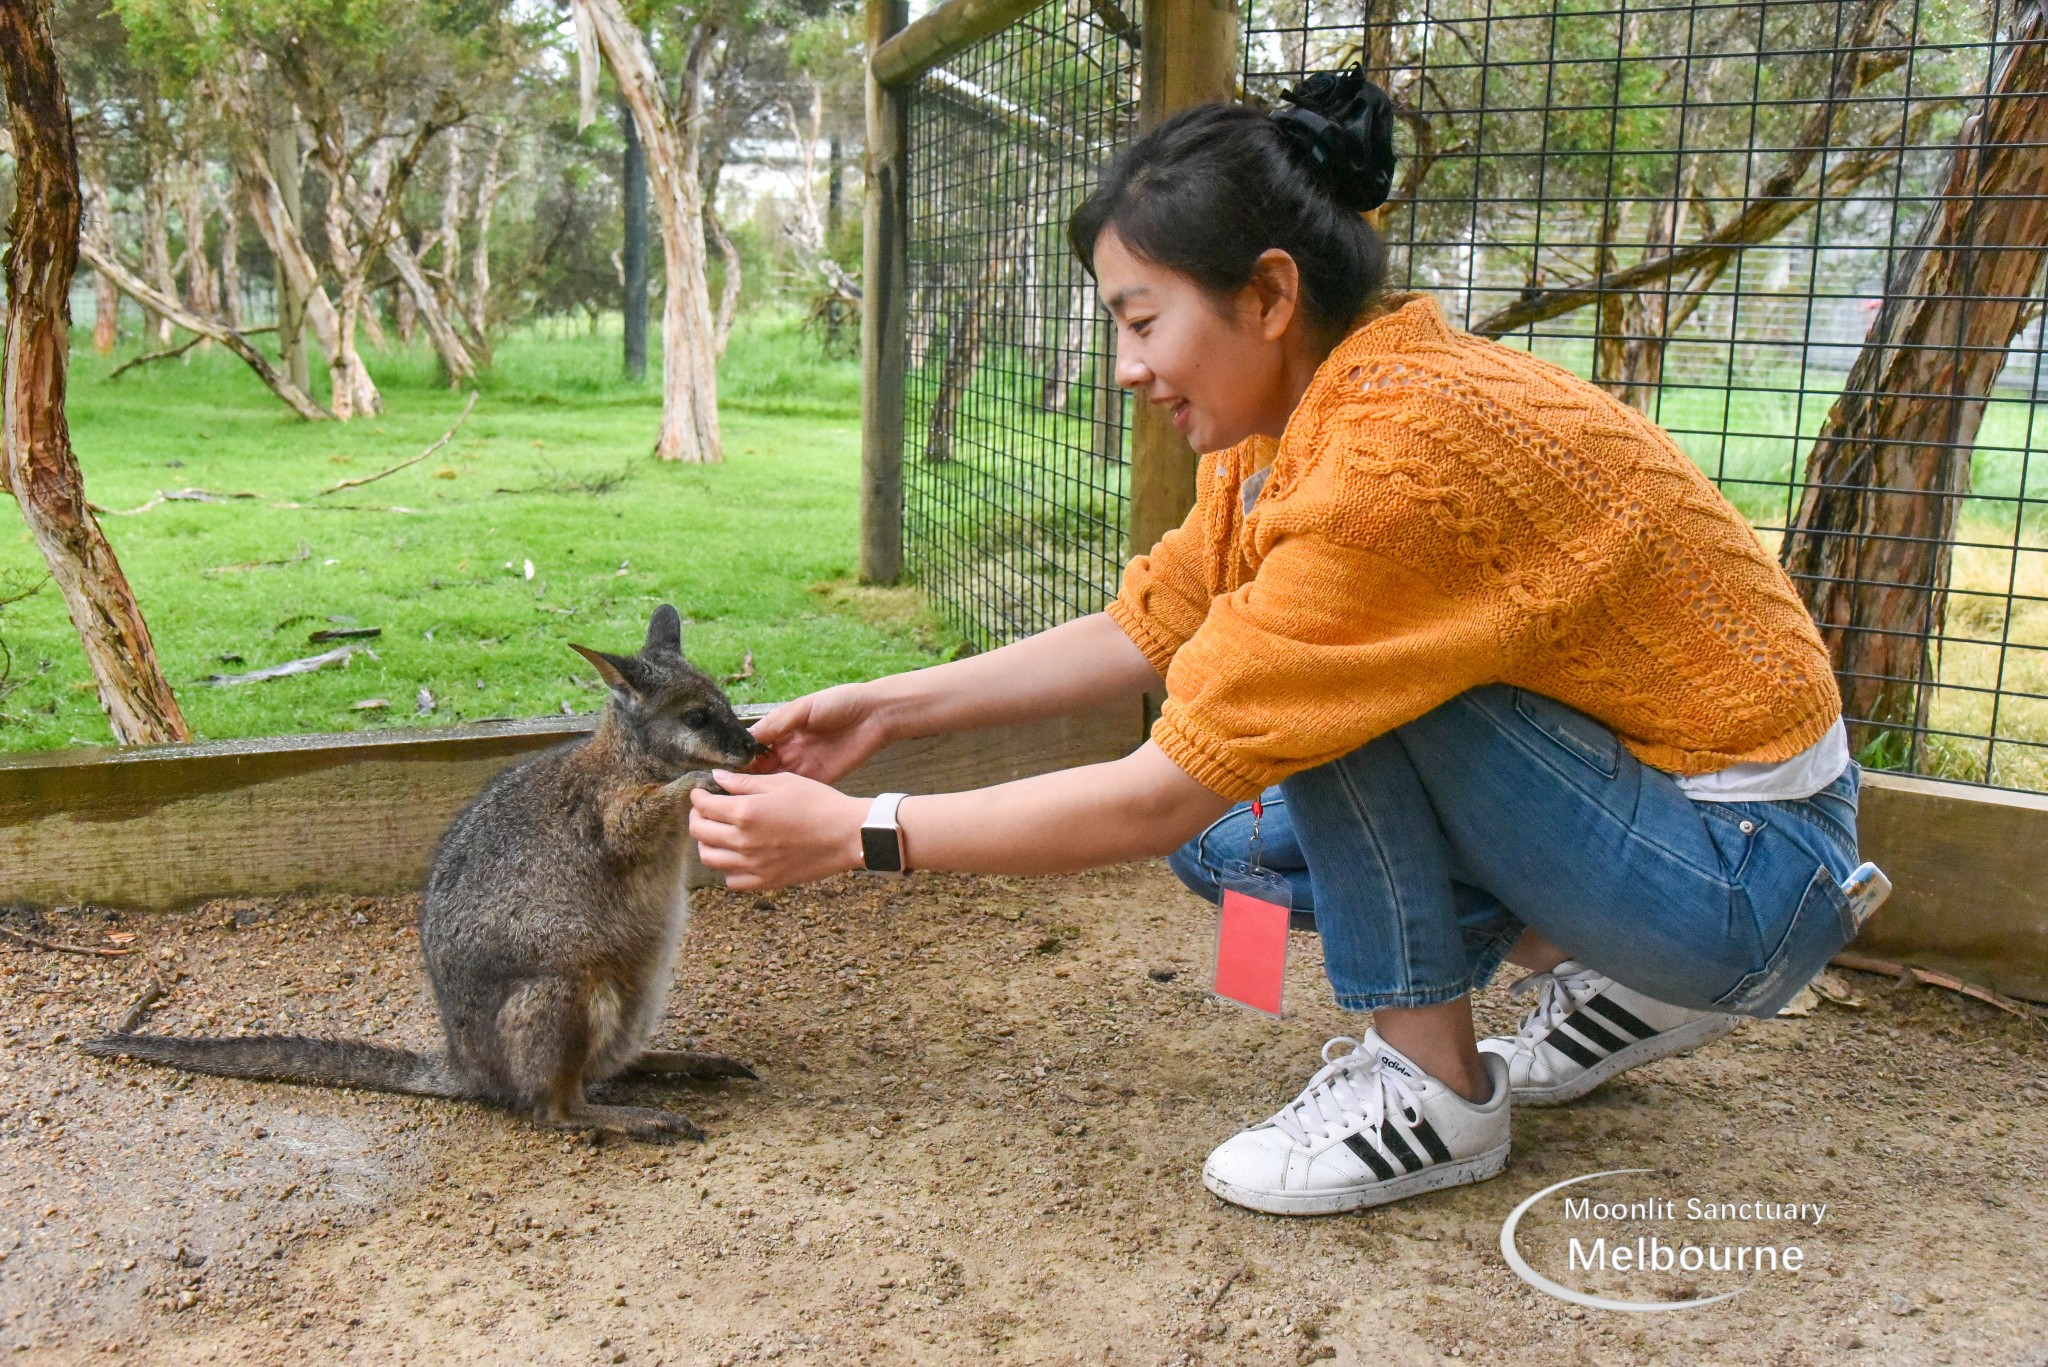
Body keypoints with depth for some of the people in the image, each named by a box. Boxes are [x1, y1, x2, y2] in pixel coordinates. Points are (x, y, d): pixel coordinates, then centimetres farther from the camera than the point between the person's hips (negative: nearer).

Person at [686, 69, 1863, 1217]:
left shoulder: (1399, 450, -30)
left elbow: (1158, 798, -27)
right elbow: (1139, 636, 4)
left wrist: (857, 834, -20)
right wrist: (887, 710, -1)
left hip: (1753, 869, -9)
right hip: (1641, 778, 9)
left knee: (1316, 690, -24)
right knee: (1220, 838, 4)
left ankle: (1435, 1091, -7)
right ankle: (1618, 991, 13)